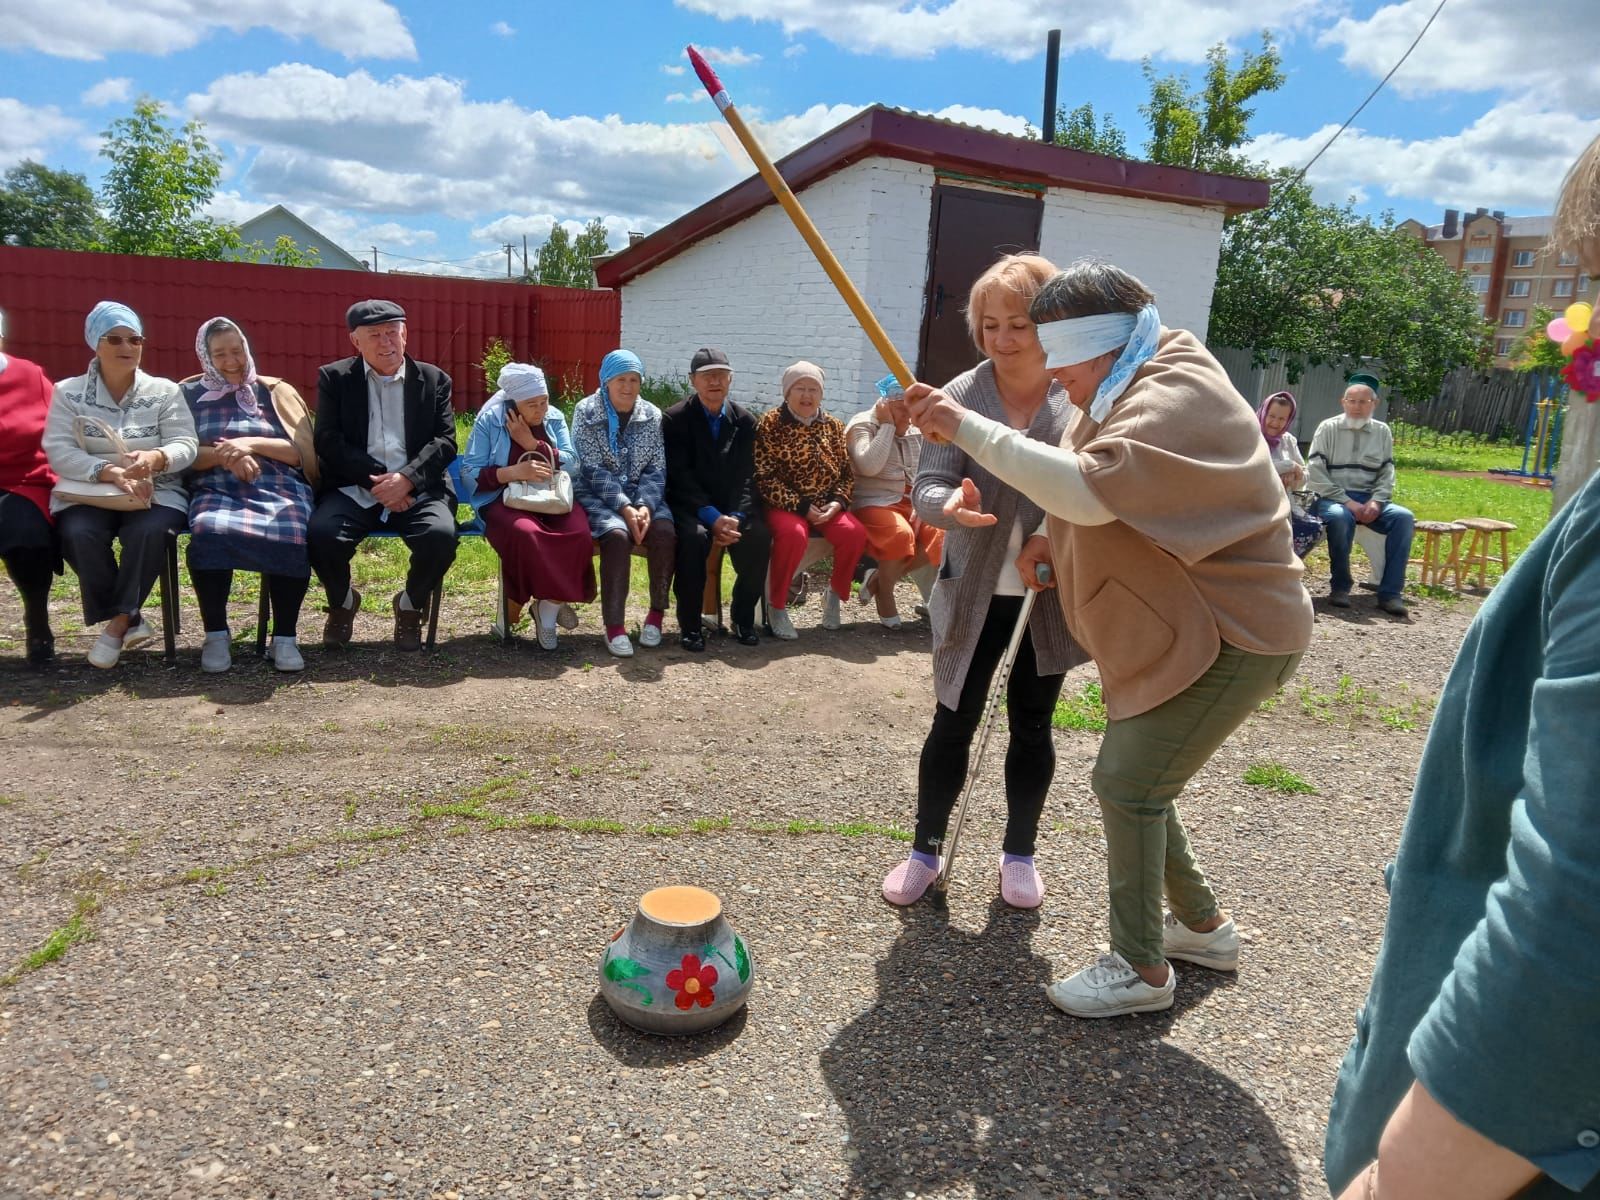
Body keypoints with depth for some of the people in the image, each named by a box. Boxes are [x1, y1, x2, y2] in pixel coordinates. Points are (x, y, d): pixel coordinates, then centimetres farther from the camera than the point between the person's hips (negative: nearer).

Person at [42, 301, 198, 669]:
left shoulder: (165, 391, 7)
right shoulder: (68, 392, 7)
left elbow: (185, 445, -4)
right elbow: (59, 452, -4)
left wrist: (156, 458, -28)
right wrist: (110, 472, -23)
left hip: (155, 493, -1)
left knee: (149, 531, -34)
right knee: (78, 533, -32)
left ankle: (118, 623, -19)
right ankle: (129, 620, -17)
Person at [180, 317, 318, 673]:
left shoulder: (275, 391, 17)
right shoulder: (189, 394, 18)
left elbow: (302, 452, 8)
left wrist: (252, 445, -7)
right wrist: (224, 454, -11)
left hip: (278, 488, 0)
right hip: (216, 490, 0)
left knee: (292, 537, -35)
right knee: (208, 531, -35)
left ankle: (285, 636, -22)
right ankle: (215, 634, -19)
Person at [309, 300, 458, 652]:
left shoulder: (433, 379, 12)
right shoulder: (334, 378, 10)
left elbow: (445, 441, 2)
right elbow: (328, 441, 0)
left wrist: (406, 479, -16)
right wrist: (375, 479, -14)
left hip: (416, 490, 0)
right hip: (354, 489, 0)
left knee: (441, 536, -30)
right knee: (321, 534, -29)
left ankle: (410, 605, 2)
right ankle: (343, 602, 6)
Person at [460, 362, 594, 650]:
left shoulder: (555, 418, 9)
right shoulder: (489, 421, -1)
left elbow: (573, 466, 0)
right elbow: (470, 474, -6)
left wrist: (533, 444, -11)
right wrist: (514, 472, -20)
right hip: (504, 499, -3)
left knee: (578, 532, -29)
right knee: (524, 533, -38)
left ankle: (548, 609, -13)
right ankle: (512, 606, -13)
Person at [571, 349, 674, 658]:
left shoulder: (652, 415, 7)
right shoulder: (586, 411, -3)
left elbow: (656, 469, 2)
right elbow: (593, 469, -11)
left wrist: (645, 506, -17)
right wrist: (624, 508, -22)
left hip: (642, 495, 3)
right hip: (597, 495, -3)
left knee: (664, 533, -27)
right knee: (617, 535, -33)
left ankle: (657, 613, -9)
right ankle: (614, 625, -27)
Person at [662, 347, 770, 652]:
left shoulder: (745, 420, 6)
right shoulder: (675, 419, -3)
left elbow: (746, 475, -1)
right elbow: (680, 477, -11)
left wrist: (736, 517, -19)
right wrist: (712, 517, -24)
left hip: (733, 506, 3)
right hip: (689, 505, -3)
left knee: (759, 536, -27)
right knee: (694, 536, -35)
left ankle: (743, 617, -7)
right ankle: (690, 623, -19)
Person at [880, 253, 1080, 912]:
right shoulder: (960, 397, -7)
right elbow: (925, 489, -11)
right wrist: (951, 505, -35)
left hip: (1051, 597, 0)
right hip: (973, 594, 0)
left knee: (1030, 727, 13)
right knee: (953, 722, 9)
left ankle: (1019, 852, 32)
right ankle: (926, 848, 26)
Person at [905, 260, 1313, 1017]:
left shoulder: (1174, 399, -23)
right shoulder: (1122, 392, 10)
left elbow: (1092, 489, -40)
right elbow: (1116, 509, 20)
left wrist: (967, 429, -36)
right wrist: (1057, 543, 0)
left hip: (1233, 633, -10)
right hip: (1176, 627, 10)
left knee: (1127, 784, -9)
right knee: (1135, 780, 14)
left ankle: (1142, 970, 9)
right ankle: (1203, 927, 34)